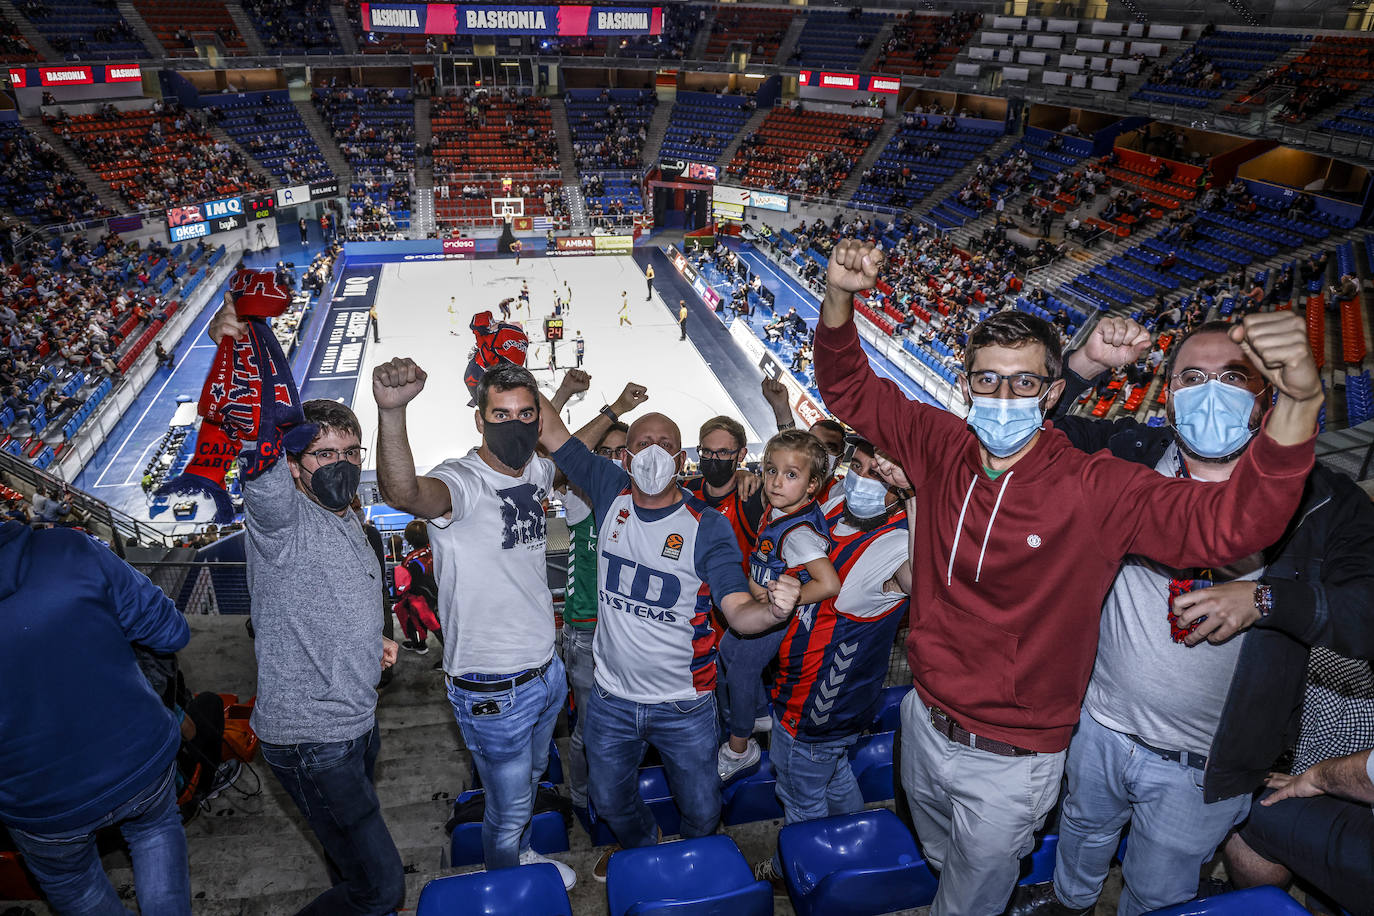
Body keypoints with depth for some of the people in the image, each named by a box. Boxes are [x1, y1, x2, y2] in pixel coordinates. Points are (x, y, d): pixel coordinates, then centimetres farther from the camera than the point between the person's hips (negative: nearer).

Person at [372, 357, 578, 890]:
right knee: (509, 810, 14)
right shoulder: (462, 482, -24)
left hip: (547, 671, 7)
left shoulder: (536, 471, 0)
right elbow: (404, 493, -49)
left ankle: (523, 856, 58)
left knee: (531, 778, 31)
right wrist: (392, 411, -65)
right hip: (493, 691, -7)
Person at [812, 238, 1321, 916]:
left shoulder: (1095, 490, -22)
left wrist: (1298, 402, -48)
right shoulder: (942, 448, -11)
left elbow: (1231, 524, -33)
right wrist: (840, 297, -23)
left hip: (1010, 763, -4)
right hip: (924, 724, 4)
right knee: (939, 858, 34)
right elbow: (849, 387, -5)